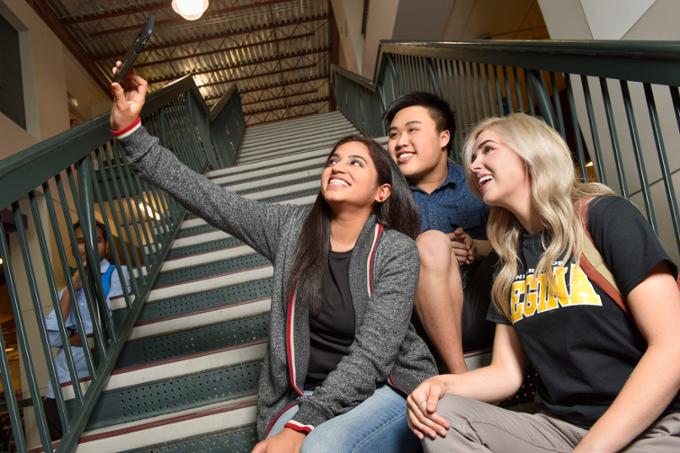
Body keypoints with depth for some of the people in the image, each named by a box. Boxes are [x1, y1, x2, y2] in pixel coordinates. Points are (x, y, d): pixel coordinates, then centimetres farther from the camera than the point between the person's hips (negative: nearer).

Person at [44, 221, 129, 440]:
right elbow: (52, 338, 2)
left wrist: (70, 338, 5)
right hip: (63, 383, 5)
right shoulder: (67, 289, 17)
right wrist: (70, 290, -3)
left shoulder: (118, 274, 0)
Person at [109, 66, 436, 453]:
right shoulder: (291, 228, -1)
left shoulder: (398, 252, -11)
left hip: (390, 388, -2)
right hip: (311, 394, 3)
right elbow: (205, 196, -5)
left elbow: (372, 355, -18)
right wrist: (129, 129, -10)